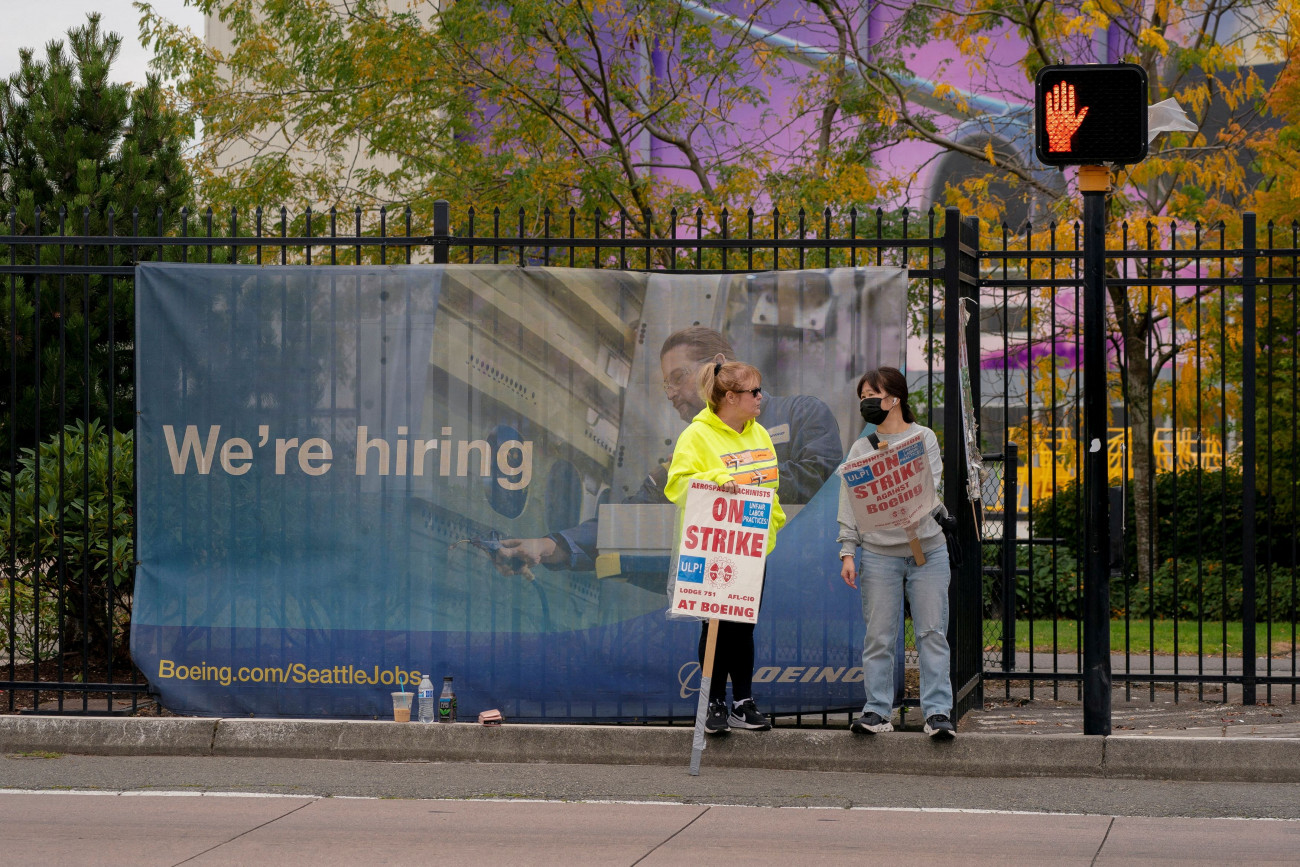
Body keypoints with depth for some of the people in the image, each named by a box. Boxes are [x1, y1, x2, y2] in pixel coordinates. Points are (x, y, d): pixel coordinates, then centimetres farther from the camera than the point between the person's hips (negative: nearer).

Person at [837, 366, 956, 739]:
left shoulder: (924, 438, 5)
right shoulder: (861, 448, 11)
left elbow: (929, 488, -3)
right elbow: (850, 502, 9)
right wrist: (847, 552, 2)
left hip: (926, 550, -1)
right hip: (878, 552, 2)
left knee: (932, 633, -3)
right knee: (879, 637, 1)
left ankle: (937, 712, -2)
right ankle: (877, 711, 6)